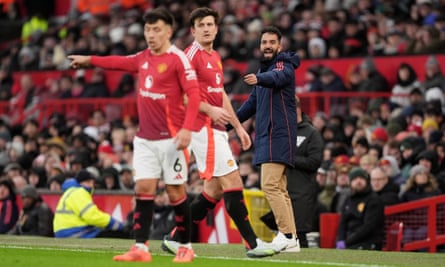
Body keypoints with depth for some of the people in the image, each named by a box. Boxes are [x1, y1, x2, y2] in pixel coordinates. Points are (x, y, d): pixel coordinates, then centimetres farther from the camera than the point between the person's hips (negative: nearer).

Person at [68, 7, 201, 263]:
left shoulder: (178, 59, -10)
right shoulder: (143, 58, 11)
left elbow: (194, 93, -17)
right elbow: (120, 62, 32)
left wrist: (187, 129, -26)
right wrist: (89, 60, 42)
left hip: (170, 137, -6)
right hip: (145, 138, 6)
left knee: (176, 191, -1)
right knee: (143, 189, -2)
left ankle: (186, 247, 11)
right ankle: (141, 248, -4)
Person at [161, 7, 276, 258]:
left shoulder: (215, 57, 18)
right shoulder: (192, 55, -9)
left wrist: (238, 126, 24)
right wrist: (209, 110, -24)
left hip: (217, 130, 10)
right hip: (204, 128, -10)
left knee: (214, 190, 10)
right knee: (233, 182, -12)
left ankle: (175, 238, 16)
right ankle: (253, 243, -10)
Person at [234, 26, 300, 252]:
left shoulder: (284, 65, -6)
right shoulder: (263, 69, 21)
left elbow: (277, 77, -32)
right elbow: (253, 102, 32)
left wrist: (259, 79, -52)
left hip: (279, 134, -10)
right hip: (266, 135, 10)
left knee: (270, 185, -17)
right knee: (279, 189, 8)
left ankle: (287, 235, -16)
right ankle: (291, 239, 10)